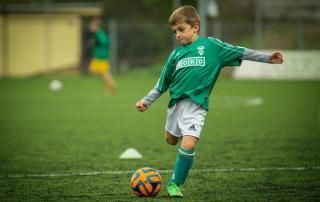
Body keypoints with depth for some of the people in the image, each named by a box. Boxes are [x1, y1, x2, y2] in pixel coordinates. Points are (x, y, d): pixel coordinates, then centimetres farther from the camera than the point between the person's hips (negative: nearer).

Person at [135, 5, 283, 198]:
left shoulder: (210, 45, 1)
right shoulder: (176, 54, 11)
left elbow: (239, 52, 2)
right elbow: (162, 84, 19)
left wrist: (266, 58, -3)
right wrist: (147, 101, 16)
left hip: (196, 104, -5)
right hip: (176, 102, 5)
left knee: (188, 144, -17)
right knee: (171, 140, 16)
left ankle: (175, 183, -4)